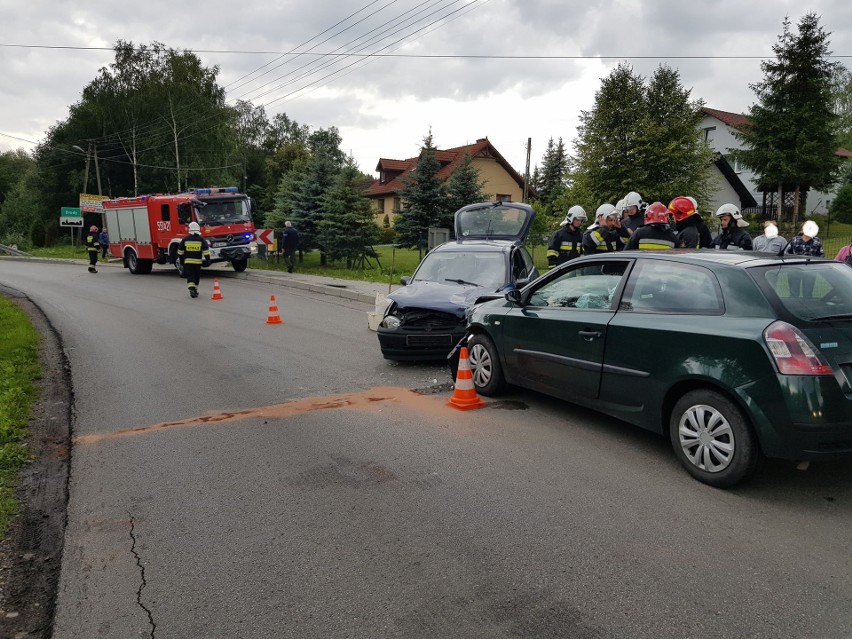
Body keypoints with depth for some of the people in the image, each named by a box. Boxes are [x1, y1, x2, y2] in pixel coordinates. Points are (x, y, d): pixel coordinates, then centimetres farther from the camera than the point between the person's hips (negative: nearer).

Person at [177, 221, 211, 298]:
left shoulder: (185, 239, 1)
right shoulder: (201, 239, -2)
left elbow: (180, 251, 7)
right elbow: (206, 251, -6)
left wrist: (181, 259, 19)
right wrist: (207, 260, 0)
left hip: (187, 261, 0)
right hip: (198, 261, 0)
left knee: (190, 276, 0)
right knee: (197, 276, 13)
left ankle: (191, 288, -21)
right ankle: (195, 290, 22)